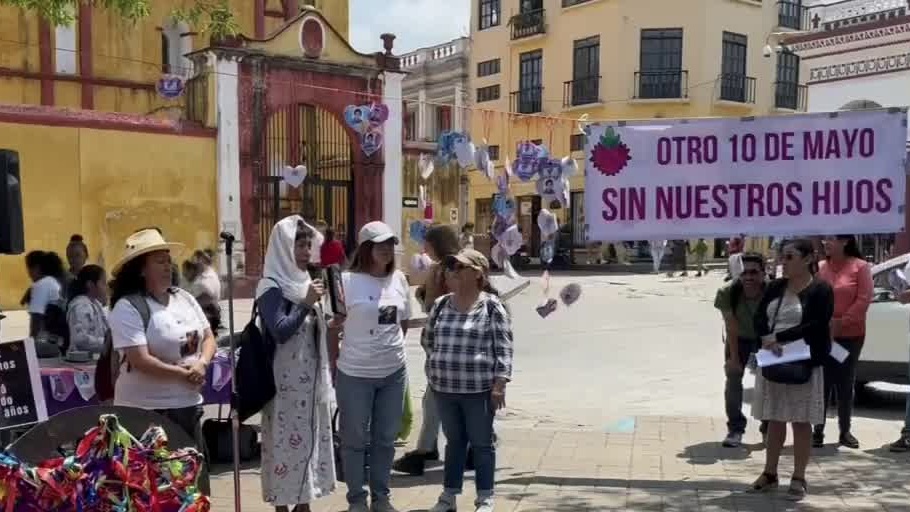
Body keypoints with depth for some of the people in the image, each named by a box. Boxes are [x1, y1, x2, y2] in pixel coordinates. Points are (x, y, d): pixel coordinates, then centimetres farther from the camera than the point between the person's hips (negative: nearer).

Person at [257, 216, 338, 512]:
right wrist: (307, 303, -20)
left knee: (309, 438, 12)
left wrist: (330, 323, 3)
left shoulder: (302, 281, 11)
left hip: (311, 377, 8)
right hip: (286, 381, -8)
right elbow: (280, 331, -22)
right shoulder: (271, 287, -12)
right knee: (286, 441, -3)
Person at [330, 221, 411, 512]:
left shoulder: (399, 279, 4)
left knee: (385, 438, 15)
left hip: (394, 372, 5)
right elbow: (333, 328, -6)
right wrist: (336, 364, -2)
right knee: (355, 439, 9)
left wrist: (390, 348, 11)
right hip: (355, 374, -4)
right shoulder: (347, 280, -11)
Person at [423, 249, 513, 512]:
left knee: (481, 443, 7)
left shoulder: (491, 306, -8)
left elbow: (503, 347, -9)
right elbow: (428, 340, 20)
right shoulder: (441, 304, 7)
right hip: (444, 387, 5)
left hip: (478, 389, -4)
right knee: (454, 441, 16)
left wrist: (499, 383, -15)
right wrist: (437, 367, 12)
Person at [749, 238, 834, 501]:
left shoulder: (821, 289, -7)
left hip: (805, 364, -5)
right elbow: (759, 318, 3)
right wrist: (768, 340, -17)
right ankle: (770, 473, 22)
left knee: (801, 421, 3)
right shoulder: (775, 287, 9)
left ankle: (799, 478, 12)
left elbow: (817, 325, -17)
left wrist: (779, 337, -19)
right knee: (774, 419, 11)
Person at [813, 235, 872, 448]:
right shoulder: (820, 267, 5)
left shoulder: (860, 267, -3)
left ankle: (845, 431, 17)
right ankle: (818, 430, 7)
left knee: (846, 383, 8)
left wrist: (842, 322, -13)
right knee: (822, 383, 2)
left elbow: (864, 299, -9)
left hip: (851, 335, -1)